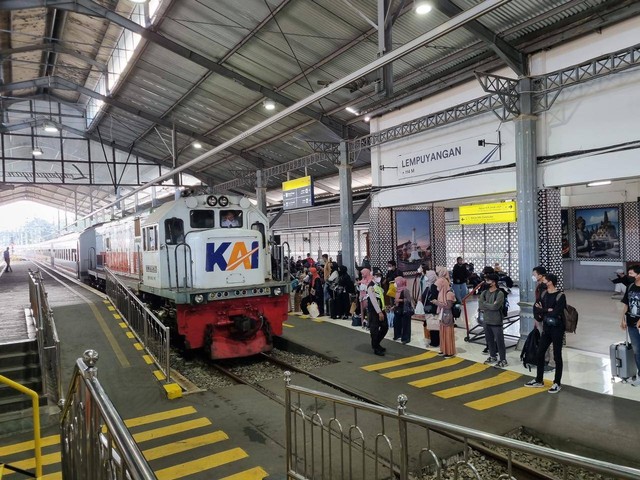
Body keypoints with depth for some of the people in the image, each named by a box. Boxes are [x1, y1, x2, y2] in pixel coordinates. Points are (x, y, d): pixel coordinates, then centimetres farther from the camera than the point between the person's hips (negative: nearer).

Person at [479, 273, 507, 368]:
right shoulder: (484, 293, 7)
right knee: (489, 340, 16)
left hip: (496, 322, -6)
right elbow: (480, 305, -4)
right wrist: (490, 306, -14)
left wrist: (485, 305, -9)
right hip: (487, 321, 6)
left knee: (499, 341, 0)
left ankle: (503, 360, 10)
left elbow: (495, 306, -22)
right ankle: (492, 357, 31)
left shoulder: (500, 293, -12)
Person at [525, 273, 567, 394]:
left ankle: (557, 383, 16)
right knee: (540, 353, 11)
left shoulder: (560, 296, -15)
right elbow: (536, 308, 1)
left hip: (557, 329, -7)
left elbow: (555, 313, -23)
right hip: (546, 328, 7)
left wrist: (542, 310, -9)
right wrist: (547, 311, -16)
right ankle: (538, 380, 23)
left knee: (557, 356, 3)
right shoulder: (544, 294, 6)